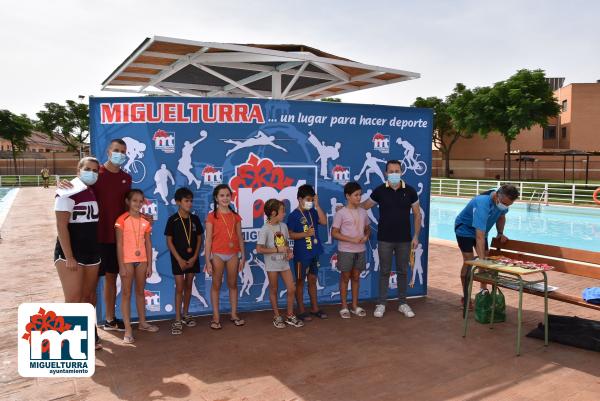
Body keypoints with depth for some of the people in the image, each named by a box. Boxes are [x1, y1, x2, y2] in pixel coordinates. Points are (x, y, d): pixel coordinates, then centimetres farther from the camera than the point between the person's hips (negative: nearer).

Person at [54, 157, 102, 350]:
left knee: (88, 297, 14)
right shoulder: (68, 193, -12)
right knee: (73, 300, -7)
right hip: (70, 253, -7)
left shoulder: (94, 193, 10)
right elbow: (61, 226, -16)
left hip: (92, 253, 7)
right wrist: (69, 257, -20)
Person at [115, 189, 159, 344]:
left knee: (140, 292, 16)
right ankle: (128, 329, 5)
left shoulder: (145, 221, 5)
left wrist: (149, 264, 5)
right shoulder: (122, 220, -7)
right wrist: (121, 266, -12)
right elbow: (119, 244, -8)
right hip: (127, 260, -4)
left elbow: (148, 244, 7)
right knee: (126, 293, 2)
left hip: (142, 260, 4)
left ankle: (142, 322, 28)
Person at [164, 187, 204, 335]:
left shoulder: (195, 219, 2)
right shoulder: (172, 220, -7)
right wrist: (179, 259, -11)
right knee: (179, 288, -4)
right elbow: (169, 241, -6)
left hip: (192, 257, 4)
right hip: (178, 258, -3)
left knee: (188, 286, 11)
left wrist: (194, 257, -5)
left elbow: (199, 239, 6)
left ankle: (185, 314, 25)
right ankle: (177, 320, 1)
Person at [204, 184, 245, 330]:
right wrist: (208, 261, -10)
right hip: (217, 254, -3)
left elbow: (240, 238, 8)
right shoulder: (212, 216, -4)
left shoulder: (235, 216, 6)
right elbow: (208, 239, -6)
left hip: (233, 254, 3)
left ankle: (234, 314, 22)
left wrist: (242, 257, 5)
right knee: (216, 285, 6)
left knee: (233, 284, 11)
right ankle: (216, 317, 14)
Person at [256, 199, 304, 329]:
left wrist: (289, 252, -5)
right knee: (274, 290, 8)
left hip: (284, 263, 6)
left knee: (292, 289, 5)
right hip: (272, 264, -5)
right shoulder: (265, 229, -15)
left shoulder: (283, 226, 4)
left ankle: (290, 316, 21)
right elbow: (259, 249, -19)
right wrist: (277, 249, -20)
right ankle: (277, 317, 24)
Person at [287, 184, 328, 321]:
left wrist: (317, 205, -9)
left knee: (312, 280, 15)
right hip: (301, 254, -6)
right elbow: (290, 234, -13)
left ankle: (315, 308, 26)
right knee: (300, 281, 5)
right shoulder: (294, 215, -10)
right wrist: (306, 233, -23)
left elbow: (324, 222, -8)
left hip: (314, 252, 6)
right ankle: (301, 311, 15)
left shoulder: (313, 212, 6)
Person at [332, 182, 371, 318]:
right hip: (345, 251, -5)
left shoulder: (363, 212, 4)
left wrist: (366, 237, -8)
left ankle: (355, 306, 26)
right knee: (345, 277, 7)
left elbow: (367, 229, 15)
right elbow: (334, 233, -12)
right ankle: (344, 307, 19)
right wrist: (352, 239, -19)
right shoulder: (341, 213, -11)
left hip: (360, 250, 5)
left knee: (356, 277, 14)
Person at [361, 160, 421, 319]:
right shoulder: (380, 191, -4)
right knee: (384, 271, 7)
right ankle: (381, 303, 16)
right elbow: (365, 205, 7)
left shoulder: (410, 191, -2)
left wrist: (416, 236, -1)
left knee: (402, 271, 11)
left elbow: (417, 214, 4)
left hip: (404, 240, 1)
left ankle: (402, 303, 23)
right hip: (384, 239, -1)